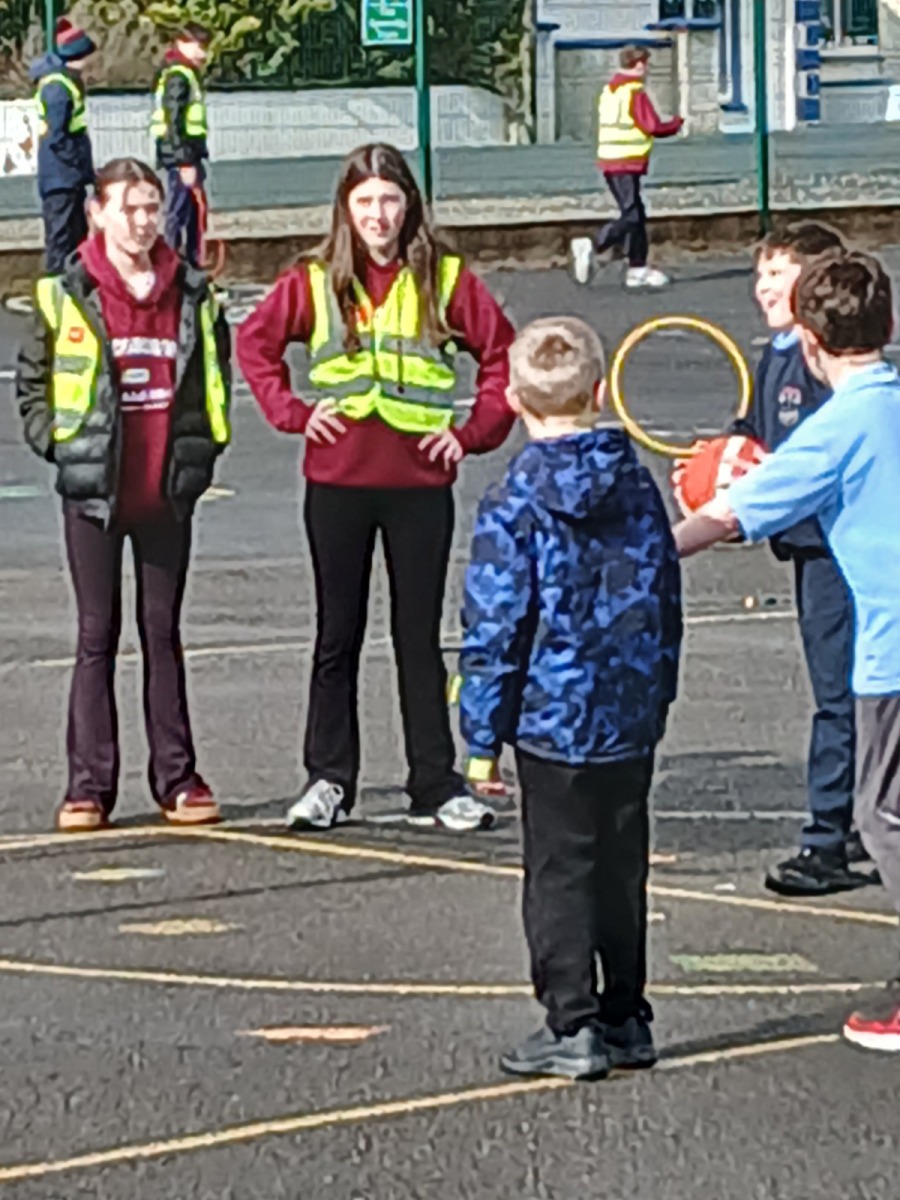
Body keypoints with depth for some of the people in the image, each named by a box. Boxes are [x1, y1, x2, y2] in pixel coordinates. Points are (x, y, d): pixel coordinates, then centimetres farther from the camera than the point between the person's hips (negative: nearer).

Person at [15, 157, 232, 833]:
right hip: (94, 490, -2)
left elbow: (215, 377, 16)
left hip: (168, 491, 2)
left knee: (163, 631, 8)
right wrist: (58, 444, -6)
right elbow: (32, 382, 5)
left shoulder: (193, 294, 6)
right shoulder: (67, 296, -1)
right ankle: (90, 785, 6)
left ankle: (176, 778, 13)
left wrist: (202, 446, 6)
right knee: (97, 636, 2)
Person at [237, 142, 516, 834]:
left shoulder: (444, 279, 0)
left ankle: (437, 786, 10)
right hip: (338, 483, 1)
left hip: (420, 483, -1)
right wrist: (291, 412, -1)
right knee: (338, 634, 8)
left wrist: (475, 432, -3)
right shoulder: (316, 281, 2)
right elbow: (255, 342, 10)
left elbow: (503, 353, 4)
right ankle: (329, 781, 16)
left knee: (420, 635, 5)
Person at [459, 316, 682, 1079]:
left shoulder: (516, 502, -13)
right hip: (632, 719, 5)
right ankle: (627, 1019, 21)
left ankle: (574, 1026, 4)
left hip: (554, 721, -5)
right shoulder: (638, 485, 2)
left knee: (560, 871, 3)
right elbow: (667, 602, 10)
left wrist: (483, 735, -5)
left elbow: (495, 629, -12)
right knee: (623, 866, 14)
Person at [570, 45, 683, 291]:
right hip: (627, 164, -9)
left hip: (610, 160, 9)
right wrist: (676, 124, 7)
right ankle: (592, 247, -22)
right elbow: (653, 127, -12)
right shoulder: (635, 92, -12)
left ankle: (638, 269, 14)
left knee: (636, 214, 13)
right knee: (631, 216, -9)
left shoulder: (609, 90, 14)